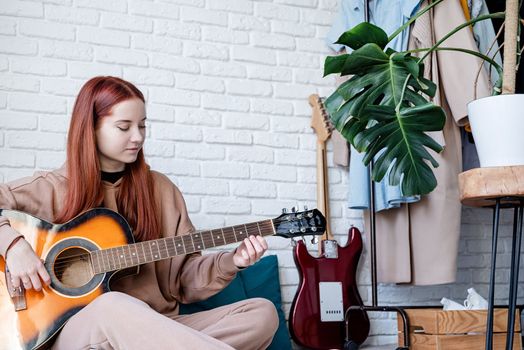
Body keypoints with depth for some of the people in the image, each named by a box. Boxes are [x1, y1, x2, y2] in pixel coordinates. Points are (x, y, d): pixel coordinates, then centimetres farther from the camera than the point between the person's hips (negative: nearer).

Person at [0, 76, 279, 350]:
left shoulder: (160, 189, 11)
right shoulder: (52, 188, 3)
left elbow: (184, 275, 9)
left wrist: (232, 262, -7)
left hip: (156, 326, 4)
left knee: (262, 313, -18)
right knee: (114, 306, -40)